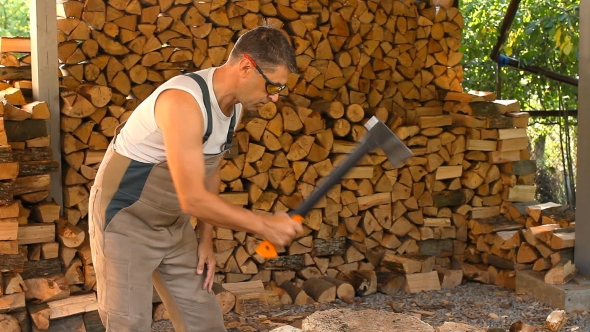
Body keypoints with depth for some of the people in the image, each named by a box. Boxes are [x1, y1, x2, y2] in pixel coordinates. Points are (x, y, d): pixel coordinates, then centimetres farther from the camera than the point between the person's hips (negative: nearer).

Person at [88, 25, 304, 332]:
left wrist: (206, 238, 7)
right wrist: (265, 225, -26)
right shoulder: (184, 102, -31)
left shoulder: (234, 106, -3)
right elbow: (193, 199, -33)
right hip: (126, 220, -8)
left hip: (173, 225, 8)